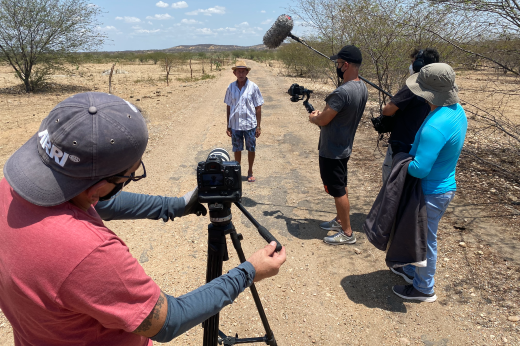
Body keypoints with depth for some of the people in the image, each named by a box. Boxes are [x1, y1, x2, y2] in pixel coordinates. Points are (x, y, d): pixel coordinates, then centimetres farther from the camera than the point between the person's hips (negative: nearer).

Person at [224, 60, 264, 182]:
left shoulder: (253, 87, -3)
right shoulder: (231, 87, 3)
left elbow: (258, 108, -1)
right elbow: (229, 107, 9)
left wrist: (258, 126, -4)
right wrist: (228, 126, 7)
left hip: (250, 124, -1)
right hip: (235, 124, 2)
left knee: (251, 149, 8)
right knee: (237, 149, 11)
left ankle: (250, 172, 26)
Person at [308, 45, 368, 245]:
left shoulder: (342, 92, -28)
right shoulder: (362, 88, 3)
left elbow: (323, 120, -22)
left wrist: (313, 117, 0)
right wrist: (321, 114, 6)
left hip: (332, 151, -9)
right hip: (345, 147, 9)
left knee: (337, 191, 3)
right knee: (341, 187, 22)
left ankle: (347, 233, 15)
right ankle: (339, 220, 39)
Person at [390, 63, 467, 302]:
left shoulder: (435, 126, -32)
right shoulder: (457, 110, -1)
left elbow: (420, 169, -32)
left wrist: (403, 165, -10)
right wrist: (413, 153, 1)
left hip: (432, 192, -10)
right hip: (442, 185, 10)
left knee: (425, 239, 9)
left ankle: (423, 289, 30)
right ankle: (412, 271, 47)